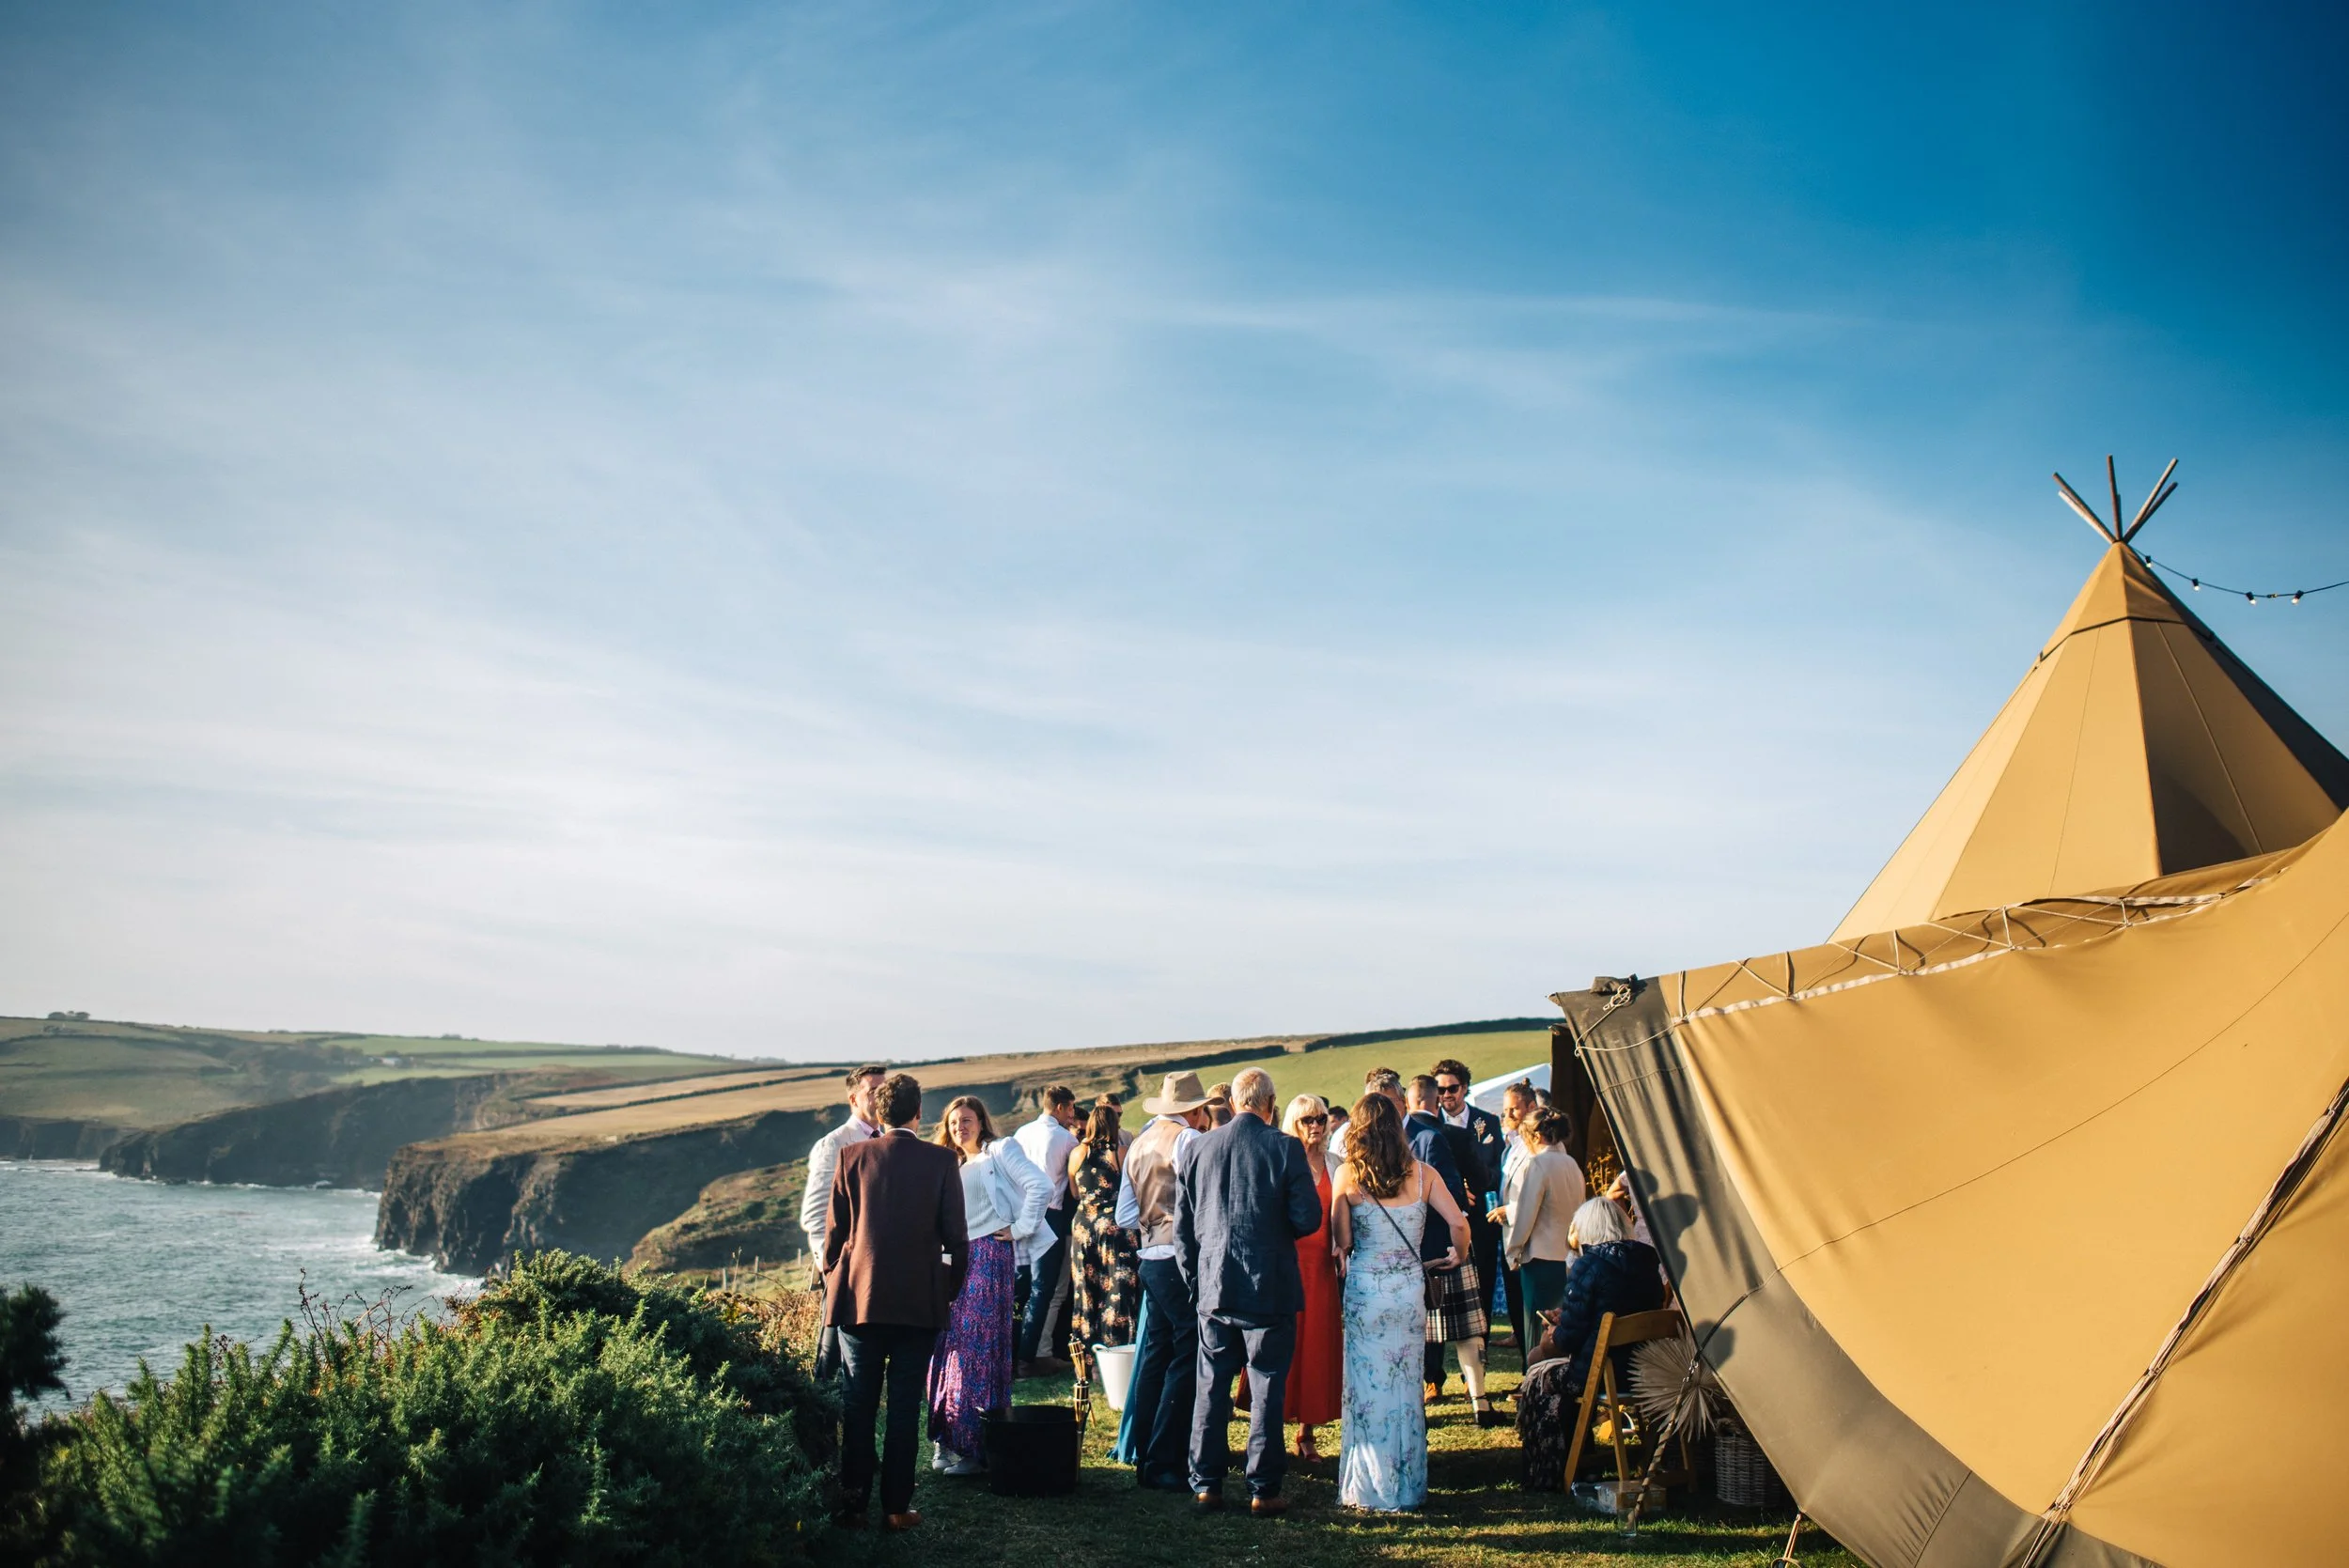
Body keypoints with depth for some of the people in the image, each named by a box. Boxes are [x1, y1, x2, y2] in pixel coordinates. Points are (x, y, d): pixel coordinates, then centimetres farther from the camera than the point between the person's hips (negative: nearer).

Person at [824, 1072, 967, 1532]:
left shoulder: (853, 1156, -3)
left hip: (859, 1299, 1)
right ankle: (896, 1505, 6)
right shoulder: (939, 1161, -4)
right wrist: (951, 1288, 11)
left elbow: (834, 1229, 0)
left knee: (858, 1406, 8)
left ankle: (853, 1504, 10)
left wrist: (833, 1280, 14)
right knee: (905, 1407, 5)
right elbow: (955, 1235, -2)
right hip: (920, 1302, 0)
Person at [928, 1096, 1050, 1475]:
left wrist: (1019, 1229, -11)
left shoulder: (999, 1151, 0)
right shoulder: (951, 1167, 21)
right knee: (949, 1347, 4)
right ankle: (948, 1440, 11)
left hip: (989, 1256, -7)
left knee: (980, 1348, -8)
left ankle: (977, 1448, -5)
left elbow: (1040, 1187, -12)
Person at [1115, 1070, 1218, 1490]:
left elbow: (1125, 1215, 16)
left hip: (1151, 1261, 9)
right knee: (1188, 1359, -5)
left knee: (1156, 1355, 14)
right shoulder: (1187, 1140, -10)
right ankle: (1165, 1464, -6)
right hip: (1183, 1261, -9)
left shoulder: (1138, 1144, 15)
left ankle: (1145, 1460, 18)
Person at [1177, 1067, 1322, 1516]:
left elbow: (1182, 1225, 6)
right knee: (1267, 1389, 4)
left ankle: (1206, 1484, 16)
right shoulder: (1285, 1147, -9)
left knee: (1211, 1387, 12)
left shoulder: (1199, 1147, 2)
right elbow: (1308, 1218, -11)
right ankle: (1264, 1490, 8)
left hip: (1213, 1290, 3)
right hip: (1269, 1289, -3)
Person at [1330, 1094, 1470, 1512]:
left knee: (1368, 1386, 6)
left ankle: (1370, 1488, 11)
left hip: (1365, 1288, -2)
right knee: (1407, 1385, 12)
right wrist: (1458, 1255, 15)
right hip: (1410, 1288, 2)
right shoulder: (1422, 1173, -1)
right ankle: (1409, 1485, 20)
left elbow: (1341, 1242, -5)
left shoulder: (1347, 1175, -6)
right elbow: (1459, 1223, -4)